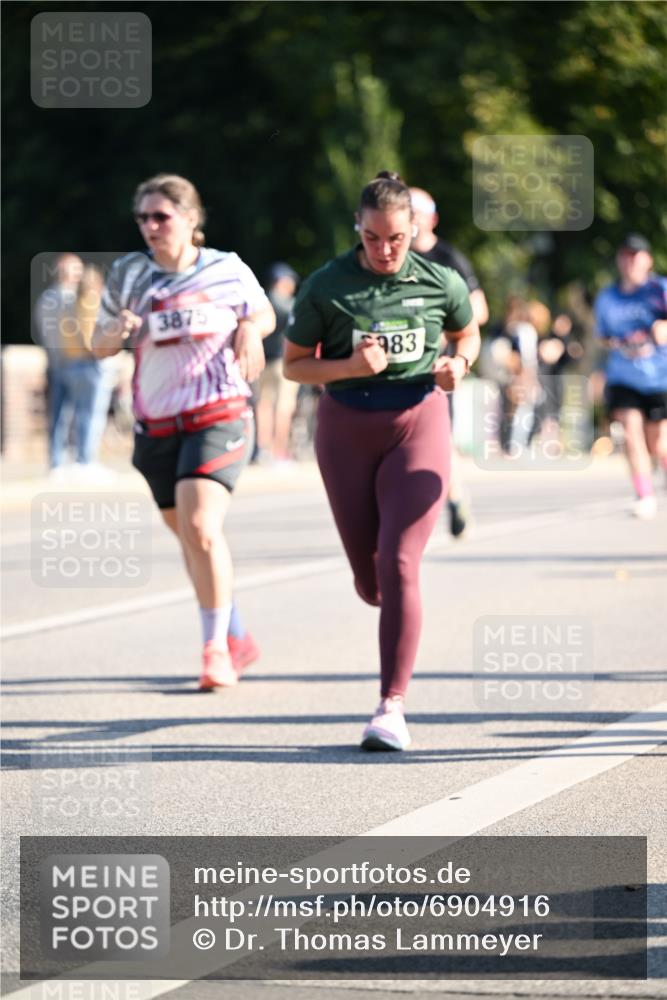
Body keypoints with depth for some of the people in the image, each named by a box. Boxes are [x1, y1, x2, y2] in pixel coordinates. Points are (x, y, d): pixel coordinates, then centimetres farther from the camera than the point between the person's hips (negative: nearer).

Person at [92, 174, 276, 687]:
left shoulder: (227, 270, -2)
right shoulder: (128, 274, 3)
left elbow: (264, 314, 16)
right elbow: (100, 345, 11)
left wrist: (250, 330, -7)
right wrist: (115, 332, -12)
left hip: (218, 417, -4)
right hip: (156, 427, 4)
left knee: (201, 528, -21)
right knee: (189, 537, 13)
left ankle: (217, 647, -11)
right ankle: (238, 639, 31)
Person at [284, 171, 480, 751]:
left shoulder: (440, 282, -3)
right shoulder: (326, 287, -5)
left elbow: (468, 334, 16)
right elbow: (294, 365, 1)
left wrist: (458, 364, -6)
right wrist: (349, 366, -17)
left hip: (418, 424, -1)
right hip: (347, 430, 1)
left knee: (398, 563, -15)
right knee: (368, 575, 6)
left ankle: (392, 708, -14)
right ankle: (384, 600, 47)